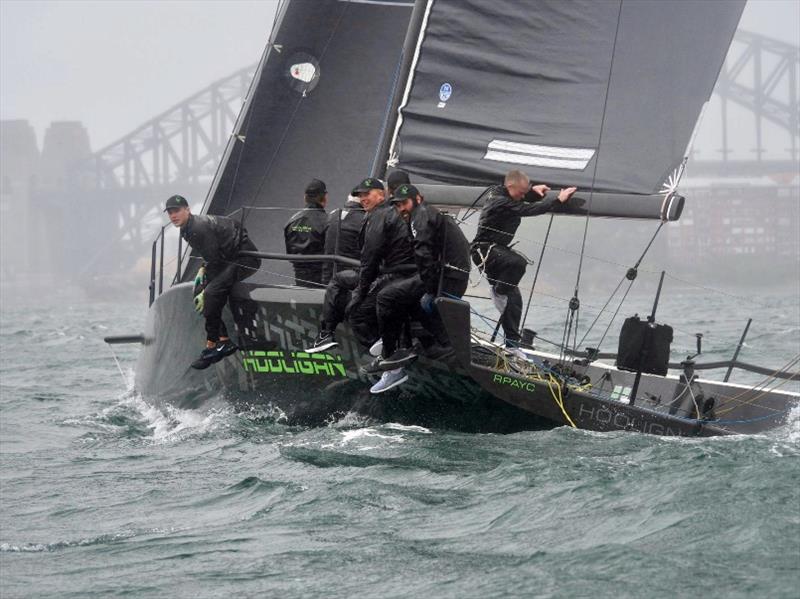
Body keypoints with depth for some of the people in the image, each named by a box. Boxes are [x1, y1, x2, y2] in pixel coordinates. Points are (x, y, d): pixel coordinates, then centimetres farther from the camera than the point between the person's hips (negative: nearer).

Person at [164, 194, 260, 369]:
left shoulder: (200, 227, -23)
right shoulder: (187, 229, 9)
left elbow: (215, 261, -22)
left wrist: (206, 291, -17)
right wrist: (202, 270, 4)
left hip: (246, 258, -11)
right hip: (229, 260, 11)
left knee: (212, 293, -25)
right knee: (199, 293, 4)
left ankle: (211, 347, -20)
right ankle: (225, 340, 5)